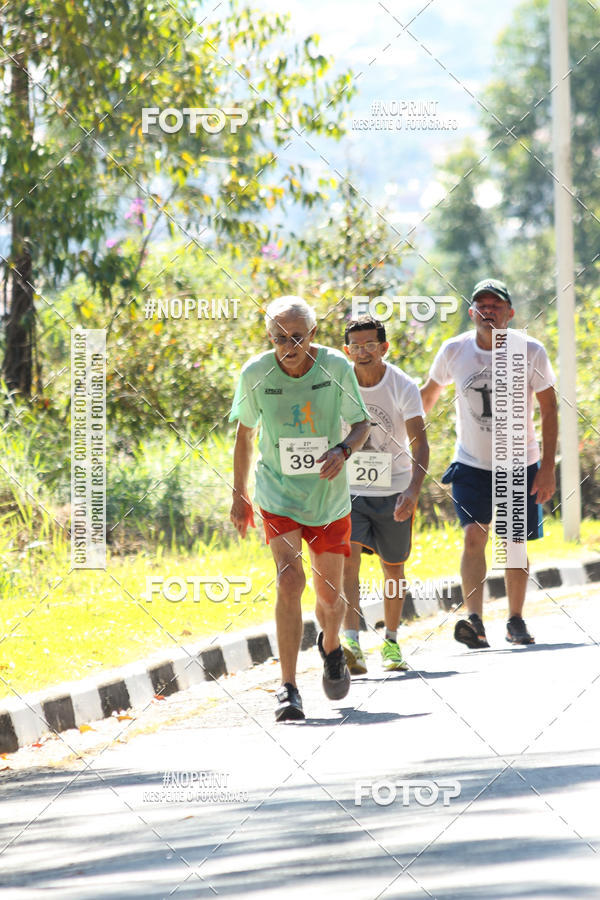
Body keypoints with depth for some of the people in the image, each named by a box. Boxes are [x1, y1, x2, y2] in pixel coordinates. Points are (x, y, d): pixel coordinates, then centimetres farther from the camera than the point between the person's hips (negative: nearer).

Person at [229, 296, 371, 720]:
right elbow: (245, 432, 5)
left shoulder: (337, 367, -12)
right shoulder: (255, 374, -11)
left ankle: (331, 647, 44)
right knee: (290, 580, -19)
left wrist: (343, 451, -23)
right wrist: (239, 495, 10)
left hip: (329, 495, 1)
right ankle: (289, 689, -16)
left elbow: (362, 424, -1)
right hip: (278, 492, -1)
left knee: (330, 593, 8)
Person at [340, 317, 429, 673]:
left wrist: (413, 491, -32)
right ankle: (352, 643, -28)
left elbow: (419, 443, -18)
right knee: (347, 560, -19)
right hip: (349, 489, 0)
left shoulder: (403, 386, -11)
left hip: (394, 491, 0)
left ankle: (392, 643, 28)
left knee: (393, 567, 10)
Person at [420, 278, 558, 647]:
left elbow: (549, 409, -4)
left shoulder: (531, 353, -11)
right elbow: (429, 392, 11)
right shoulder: (454, 351, -7)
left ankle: (516, 621, 22)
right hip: (472, 464, 0)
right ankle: (475, 621, -26)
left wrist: (548, 467, -8)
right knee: (474, 535, -18)